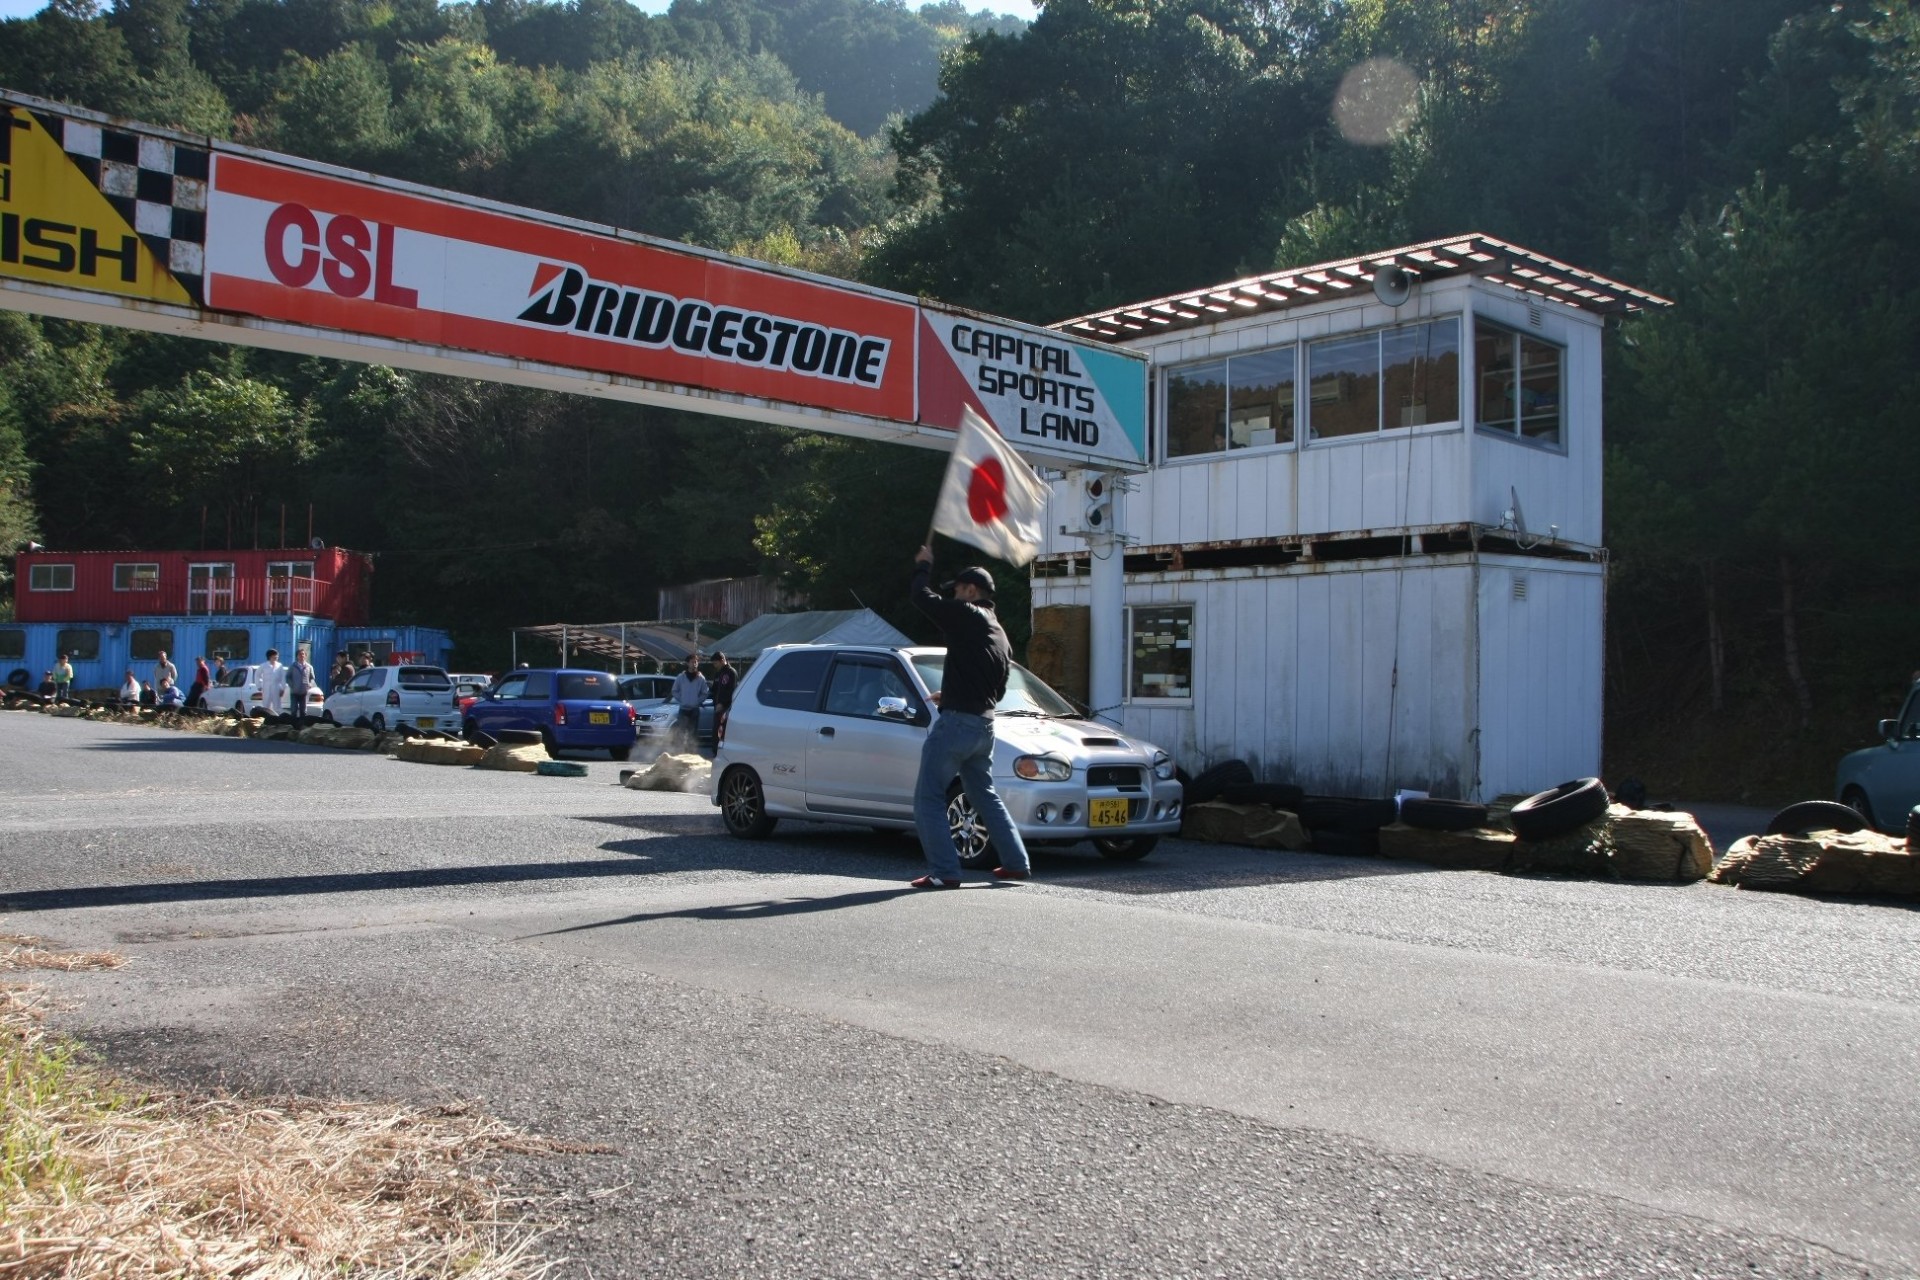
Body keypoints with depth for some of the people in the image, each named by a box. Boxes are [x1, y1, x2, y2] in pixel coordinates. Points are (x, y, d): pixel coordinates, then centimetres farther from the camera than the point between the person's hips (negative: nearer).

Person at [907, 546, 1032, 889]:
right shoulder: (1001, 636, 18)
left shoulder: (967, 616, -8)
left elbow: (923, 597, -8)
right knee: (986, 796, 21)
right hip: (984, 725, 9)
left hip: (955, 722, -9)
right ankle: (1016, 863, 23)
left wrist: (923, 567, 12)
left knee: (929, 798, -3)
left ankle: (944, 871, -8)